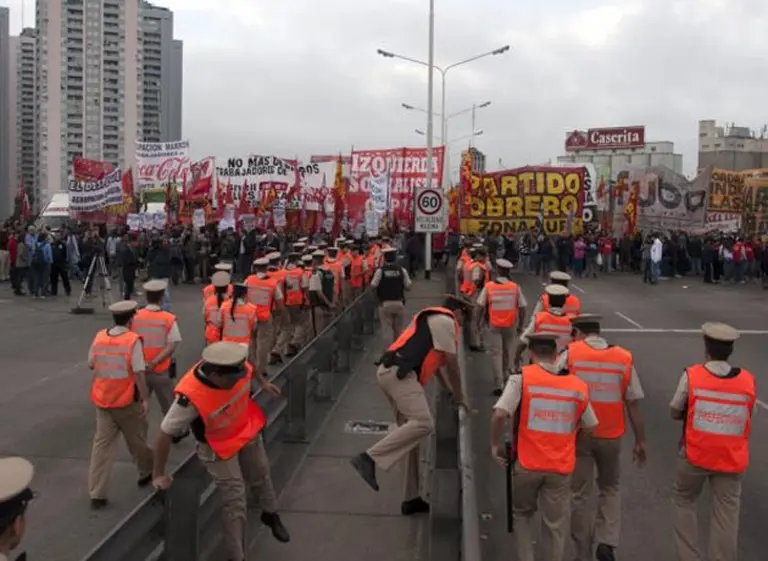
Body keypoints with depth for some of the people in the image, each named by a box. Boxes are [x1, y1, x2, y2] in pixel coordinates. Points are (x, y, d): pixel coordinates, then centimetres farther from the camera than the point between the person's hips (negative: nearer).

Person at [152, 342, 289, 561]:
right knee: (235, 501, -5)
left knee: (261, 475, 25)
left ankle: (270, 514, 55)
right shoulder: (191, 396, -41)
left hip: (248, 430, 6)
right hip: (218, 447, -5)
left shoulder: (235, 365, -28)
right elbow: (165, 434, -30)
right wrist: (158, 475, -21)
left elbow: (250, 368, 0)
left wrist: (263, 382, 16)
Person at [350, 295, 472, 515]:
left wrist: (452, 391, 36)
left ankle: (411, 498, 16)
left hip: (390, 372, 10)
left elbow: (437, 361, 35)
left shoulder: (433, 319, 30)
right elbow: (452, 364, 0)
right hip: (399, 373, -10)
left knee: (412, 427, 12)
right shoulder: (445, 321, 0)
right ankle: (369, 458, -27)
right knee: (424, 424, -21)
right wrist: (459, 396, 11)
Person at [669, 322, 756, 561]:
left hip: (695, 455, -1)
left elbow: (675, 413, -2)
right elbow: (745, 418, 7)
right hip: (732, 459, 1)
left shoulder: (691, 375, -12)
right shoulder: (748, 381, -5)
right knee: (726, 516, 8)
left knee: (683, 501, 20)